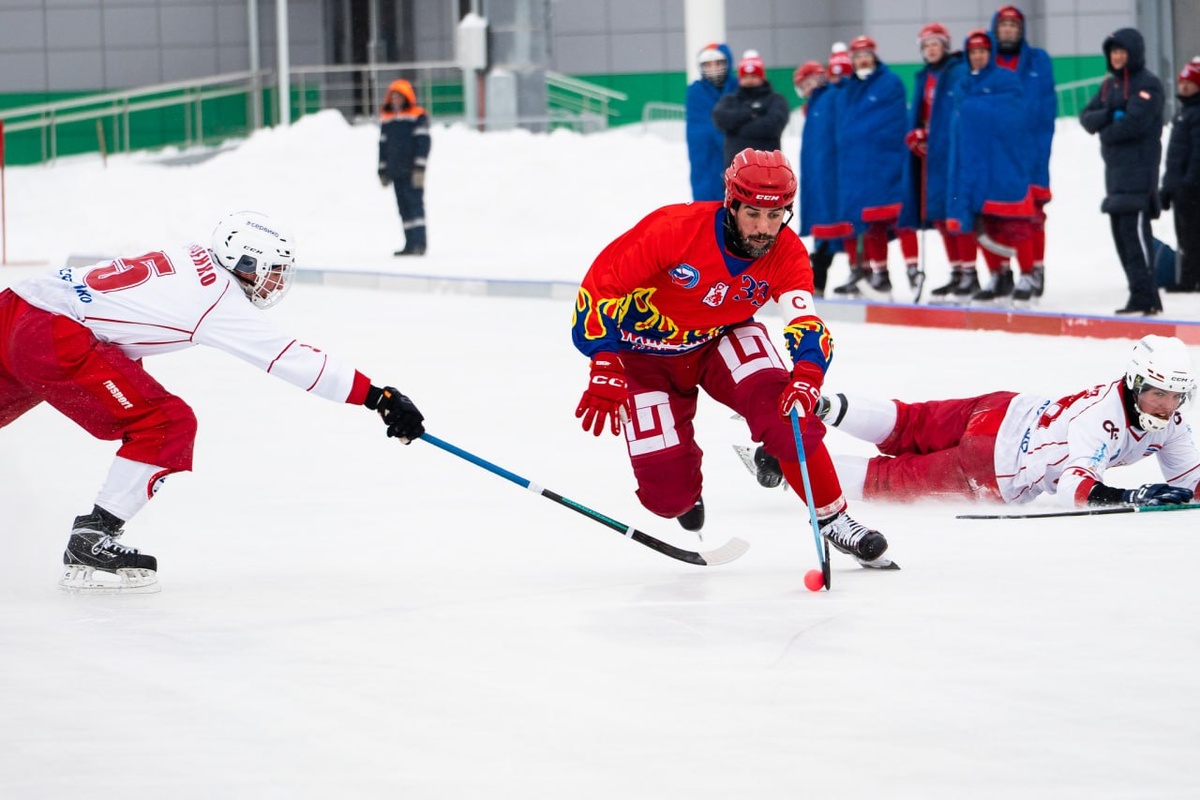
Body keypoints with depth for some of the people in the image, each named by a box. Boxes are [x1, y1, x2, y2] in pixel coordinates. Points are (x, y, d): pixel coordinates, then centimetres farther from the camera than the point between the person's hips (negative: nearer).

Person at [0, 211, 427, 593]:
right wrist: (378, 397, -11)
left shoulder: (192, 260, 13)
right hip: (55, 338, -9)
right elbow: (292, 359, -12)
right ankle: (90, 545, -2)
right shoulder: (219, 298, -9)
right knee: (167, 425, -4)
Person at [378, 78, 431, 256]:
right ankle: (410, 244, 6)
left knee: (415, 202, -12)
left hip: (411, 169, -6)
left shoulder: (418, 116, -2)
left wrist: (420, 168, -15)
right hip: (395, 171, 6)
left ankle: (419, 243, -16)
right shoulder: (386, 119, 16)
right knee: (404, 207, 5)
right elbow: (383, 145, 20)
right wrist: (382, 171, 17)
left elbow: (423, 142, -8)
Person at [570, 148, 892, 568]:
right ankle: (686, 485, 30)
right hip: (647, 354, -2)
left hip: (724, 340, 2)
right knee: (667, 493, -9)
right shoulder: (678, 230, -30)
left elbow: (807, 324, -30)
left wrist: (806, 374, -52)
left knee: (783, 409, -28)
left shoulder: (786, 253, -19)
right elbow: (603, 281, -23)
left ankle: (832, 518, -10)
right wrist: (605, 367, -30)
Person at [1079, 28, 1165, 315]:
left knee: (1134, 231, -14)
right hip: (1115, 170, 8)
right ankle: (1139, 294, 12)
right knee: (1120, 233, 8)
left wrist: (1107, 133, -4)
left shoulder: (1147, 83, -7)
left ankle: (1146, 296, -16)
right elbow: (1087, 117, 10)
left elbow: (1135, 122, -20)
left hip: (1139, 170, -8)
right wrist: (1109, 116, -11)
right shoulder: (1110, 84, 18)